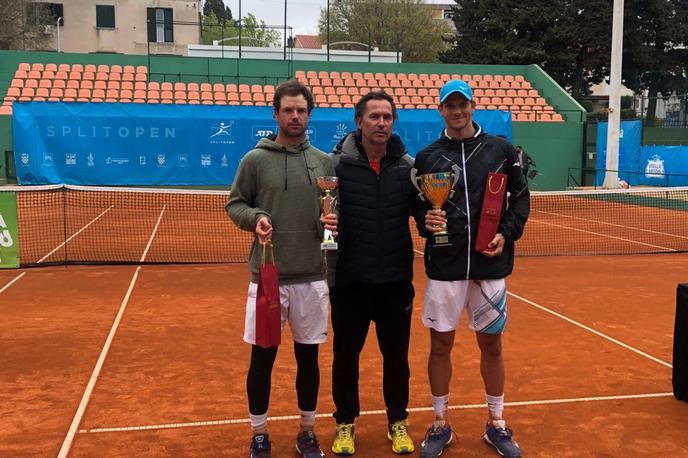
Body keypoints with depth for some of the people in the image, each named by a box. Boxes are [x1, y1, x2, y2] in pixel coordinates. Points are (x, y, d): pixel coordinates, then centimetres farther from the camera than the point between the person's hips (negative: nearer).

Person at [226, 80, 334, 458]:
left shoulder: (324, 162, 7)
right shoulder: (255, 160, -1)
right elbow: (235, 204, 4)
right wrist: (254, 217, -15)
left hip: (312, 277, 2)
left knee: (308, 357, 12)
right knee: (262, 358, 7)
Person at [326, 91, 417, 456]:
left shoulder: (408, 165, 1)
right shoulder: (337, 163, -6)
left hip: (396, 279, 2)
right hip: (349, 279, -2)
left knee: (396, 354, 14)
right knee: (346, 354, 11)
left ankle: (398, 422, 34)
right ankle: (345, 423, 31)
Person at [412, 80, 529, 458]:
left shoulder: (501, 150, 3)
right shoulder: (426, 157, 3)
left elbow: (521, 196, 8)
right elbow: (416, 207, 8)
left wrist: (507, 233, -6)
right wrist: (425, 221, -14)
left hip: (490, 264, 0)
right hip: (444, 265, 0)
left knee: (491, 344, 10)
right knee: (440, 344, 7)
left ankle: (496, 424, 28)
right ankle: (440, 424, 24)